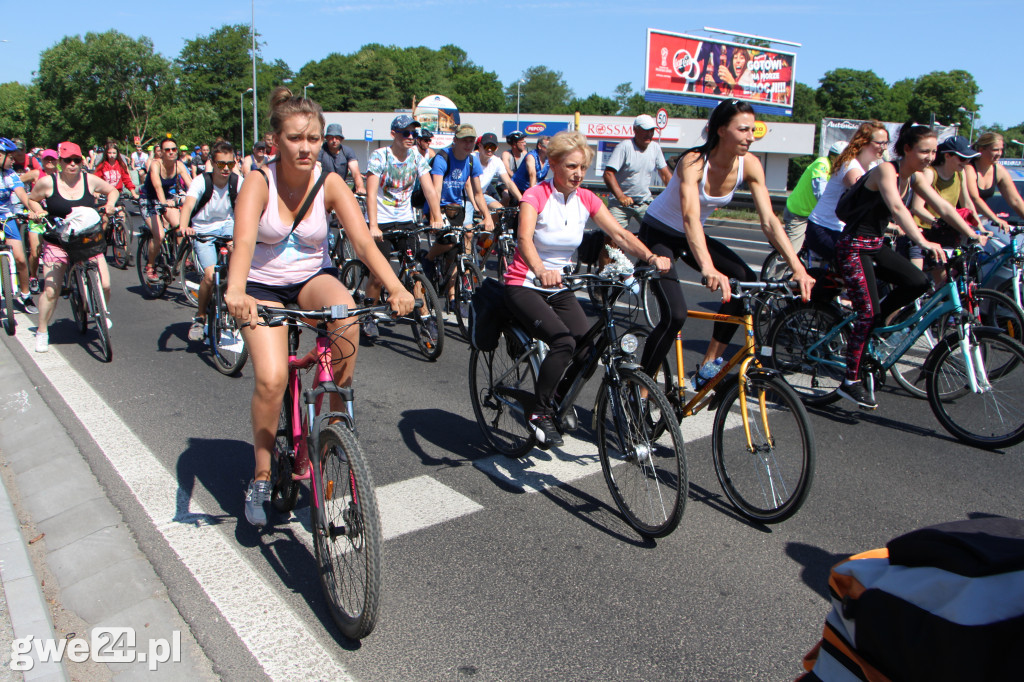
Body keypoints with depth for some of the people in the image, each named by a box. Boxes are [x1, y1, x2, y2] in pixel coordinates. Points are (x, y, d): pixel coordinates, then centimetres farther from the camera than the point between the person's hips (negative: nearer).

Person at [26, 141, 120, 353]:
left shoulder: (90, 180, -2)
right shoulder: (48, 182, -5)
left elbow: (113, 190, 14)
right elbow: (32, 199, 12)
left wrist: (109, 204, -3)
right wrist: (39, 212, -7)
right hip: (57, 243, -1)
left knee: (104, 285, -7)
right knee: (50, 291, -4)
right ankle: (42, 332, 14)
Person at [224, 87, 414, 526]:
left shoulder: (330, 184, -10)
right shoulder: (259, 183, -15)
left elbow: (362, 240, -22)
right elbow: (244, 241, -32)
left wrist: (396, 288, -39)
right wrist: (236, 293, -52)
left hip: (314, 279, 1)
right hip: (264, 286, -1)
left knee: (344, 309, -35)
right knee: (271, 378, -22)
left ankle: (339, 415, -13)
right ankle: (261, 477, 2)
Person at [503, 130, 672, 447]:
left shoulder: (586, 199, 1)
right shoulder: (536, 195, -15)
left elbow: (620, 234, -6)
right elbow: (525, 238, -33)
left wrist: (652, 257, -25)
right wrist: (541, 272, -53)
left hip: (560, 289, 6)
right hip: (524, 287, -6)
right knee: (563, 341, -28)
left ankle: (557, 399, 14)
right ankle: (539, 414, -9)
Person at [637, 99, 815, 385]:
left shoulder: (749, 164, -12)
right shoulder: (694, 162, -28)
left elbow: (769, 221, -15)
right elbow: (690, 218, -44)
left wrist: (798, 268, -26)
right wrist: (708, 270, -59)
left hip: (690, 236, 6)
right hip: (658, 233, -6)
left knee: (746, 281, -14)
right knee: (675, 315, -22)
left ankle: (710, 362, -1)